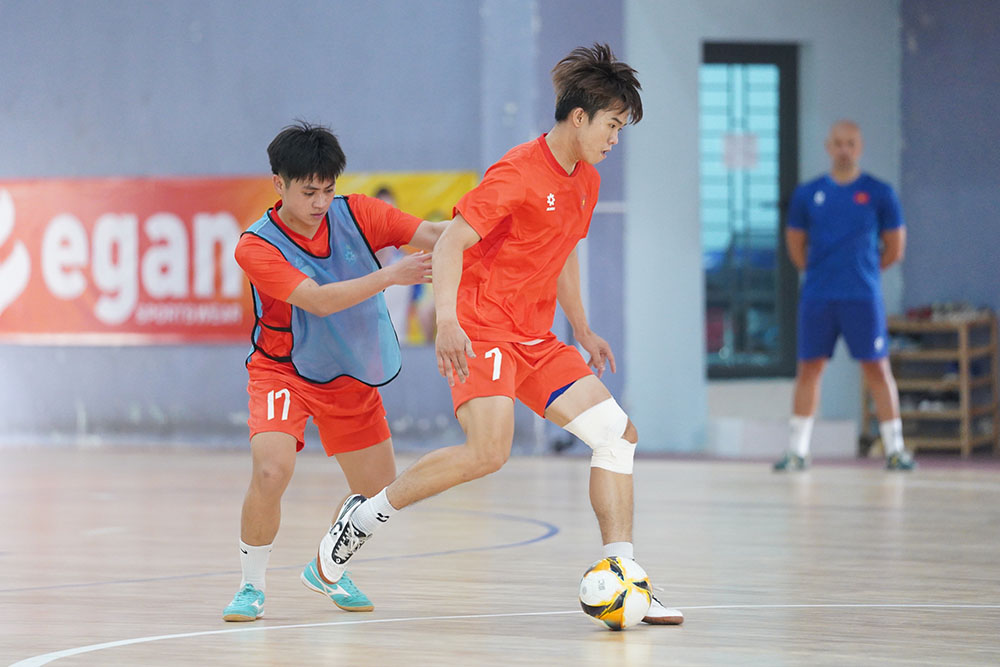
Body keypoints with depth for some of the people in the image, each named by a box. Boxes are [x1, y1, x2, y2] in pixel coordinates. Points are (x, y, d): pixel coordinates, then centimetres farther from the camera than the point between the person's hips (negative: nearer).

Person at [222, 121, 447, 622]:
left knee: (378, 492, 8)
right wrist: (390, 275, -39)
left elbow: (432, 234, -17)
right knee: (271, 470, -29)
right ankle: (252, 585, -9)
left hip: (351, 375, 5)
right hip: (284, 371, -5)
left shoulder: (354, 213, -11)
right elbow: (319, 300, -32)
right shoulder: (257, 246, -22)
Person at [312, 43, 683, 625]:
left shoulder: (586, 182, 12)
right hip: (483, 331, -9)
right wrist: (448, 323, -29)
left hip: (536, 340, 9)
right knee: (488, 452, -27)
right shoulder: (519, 172, -15)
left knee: (619, 436, 0)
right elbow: (450, 244, -19)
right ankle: (366, 515, -8)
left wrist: (583, 331, 26)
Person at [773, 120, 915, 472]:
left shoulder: (878, 193, 2)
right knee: (809, 368, 2)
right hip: (817, 296, 2)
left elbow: (895, 248, 8)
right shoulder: (807, 194, 7)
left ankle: (895, 449, 2)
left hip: (862, 297, -2)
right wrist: (820, 272, 9)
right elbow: (796, 245, 16)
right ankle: (797, 451, 8)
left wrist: (862, 271, 9)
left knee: (876, 368, -3)